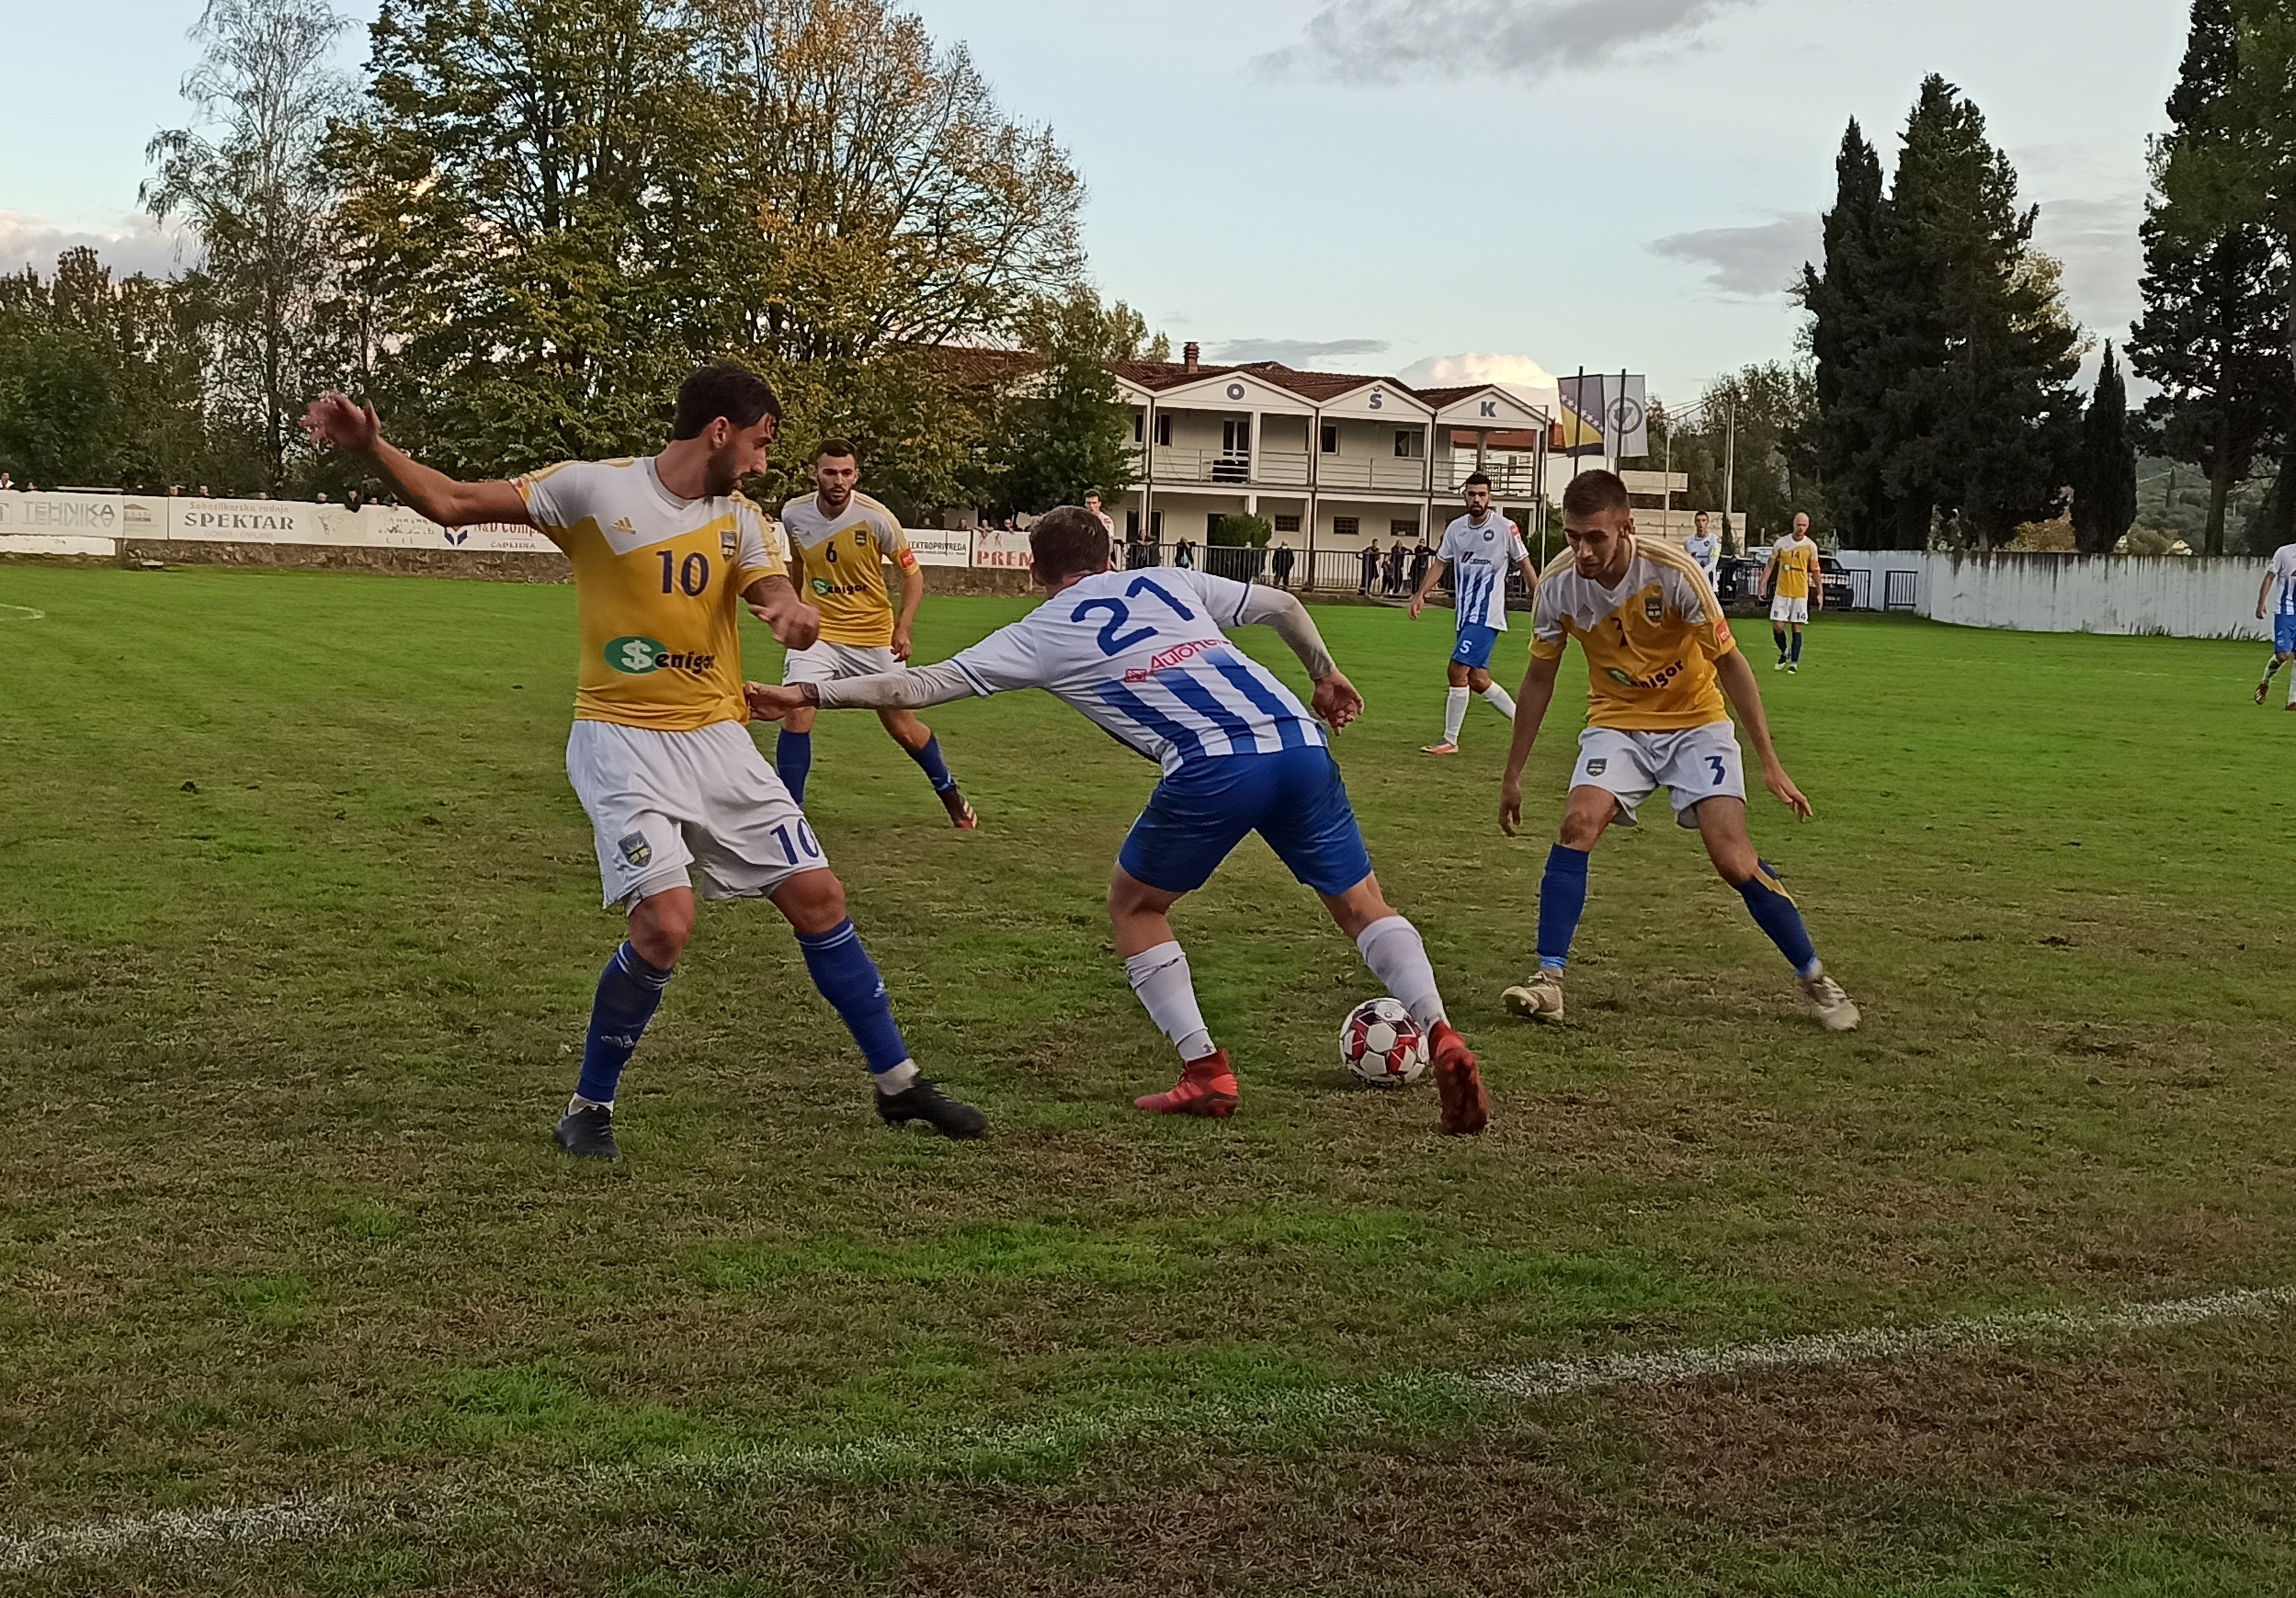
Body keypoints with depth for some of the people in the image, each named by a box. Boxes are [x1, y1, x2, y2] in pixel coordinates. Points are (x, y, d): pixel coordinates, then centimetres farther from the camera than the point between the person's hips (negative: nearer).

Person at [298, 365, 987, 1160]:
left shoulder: (741, 521, 5)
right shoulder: (594, 488, -7)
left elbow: (780, 598, -12)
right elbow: (452, 503, -5)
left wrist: (795, 613, -37)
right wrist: (369, 447, -19)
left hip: (717, 739, 5)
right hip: (622, 742, -5)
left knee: (818, 897, 5)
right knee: (666, 923, -20)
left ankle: (899, 1083, 21)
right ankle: (588, 1108, 3)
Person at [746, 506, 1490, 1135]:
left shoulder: (1043, 632, 15)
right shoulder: (1170, 581, 27)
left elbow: (923, 684, 12)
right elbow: (1283, 605, 33)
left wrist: (810, 692, 16)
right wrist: (1325, 674, 47)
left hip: (1213, 768, -4)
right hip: (1299, 741, 4)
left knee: (1134, 905, 19)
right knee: (1361, 903, 17)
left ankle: (1205, 1072, 12)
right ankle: (1440, 1036, -4)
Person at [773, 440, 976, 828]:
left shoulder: (877, 518, -16)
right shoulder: (794, 515, -7)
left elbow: (912, 572, -6)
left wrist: (905, 627, -17)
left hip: (874, 637, -1)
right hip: (817, 633, 1)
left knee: (902, 726, 7)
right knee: (796, 717, -17)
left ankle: (950, 794, 32)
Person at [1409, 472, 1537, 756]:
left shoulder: (1505, 528, -7)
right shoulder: (1455, 528, 8)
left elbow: (1525, 565, 0)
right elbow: (1440, 564, 14)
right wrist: (1420, 594, 2)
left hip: (1487, 615, -7)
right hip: (1466, 615, 7)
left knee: (1458, 671, -15)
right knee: (1478, 681, 9)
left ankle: (1450, 741, -7)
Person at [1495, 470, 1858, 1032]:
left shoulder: (1673, 572, -25)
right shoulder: (1558, 585, -16)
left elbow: (1729, 662, -15)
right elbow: (1540, 677, -1)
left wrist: (1770, 763, -16)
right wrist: (1512, 775, 3)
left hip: (1696, 721, -2)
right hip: (1617, 722, 3)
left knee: (1733, 860, -14)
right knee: (1577, 823, -23)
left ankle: (1815, 979, 6)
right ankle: (1549, 980, -17)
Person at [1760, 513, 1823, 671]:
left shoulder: (1811, 546, 0)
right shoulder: (1781, 542, 1)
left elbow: (1815, 571, 6)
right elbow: (1770, 565, 4)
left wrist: (1820, 593, 4)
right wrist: (1763, 584, -6)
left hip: (1801, 593, -1)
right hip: (1781, 591, 1)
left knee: (1797, 628, 1)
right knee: (1777, 626, -4)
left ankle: (1794, 662, 9)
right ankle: (1784, 653, 22)